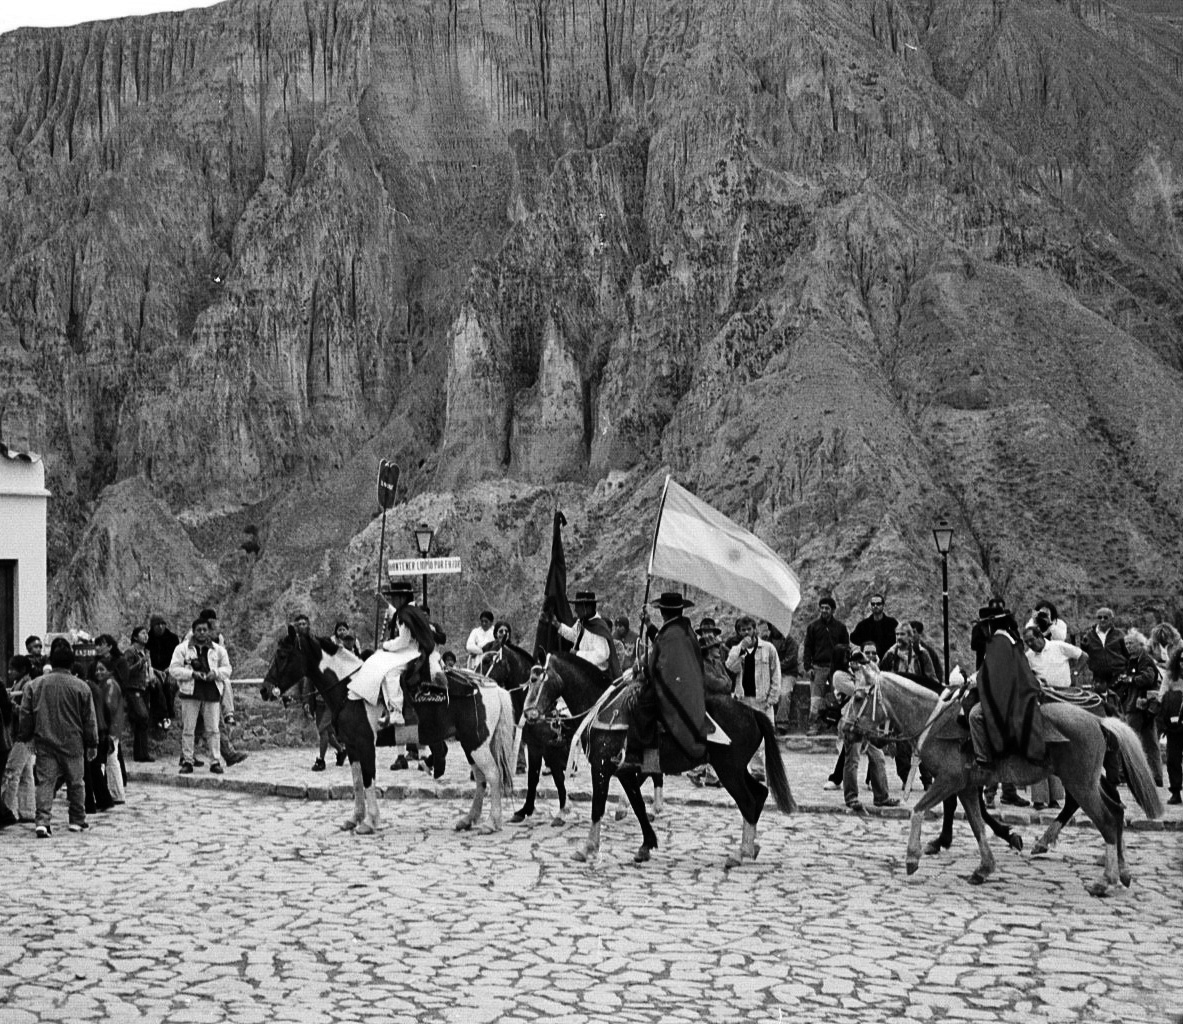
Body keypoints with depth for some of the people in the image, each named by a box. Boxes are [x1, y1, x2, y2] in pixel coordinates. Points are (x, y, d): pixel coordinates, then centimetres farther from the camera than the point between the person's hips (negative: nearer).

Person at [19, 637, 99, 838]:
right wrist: (92, 744, 9)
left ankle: (43, 821, -11)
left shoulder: (34, 685, -2)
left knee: (45, 781, 2)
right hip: (73, 743, -1)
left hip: (44, 743, 1)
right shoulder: (81, 687, -6)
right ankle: (77, 820, 20)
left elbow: (25, 715, 3)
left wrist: (26, 737, 18)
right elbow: (89, 719, 0)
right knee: (76, 781, 12)